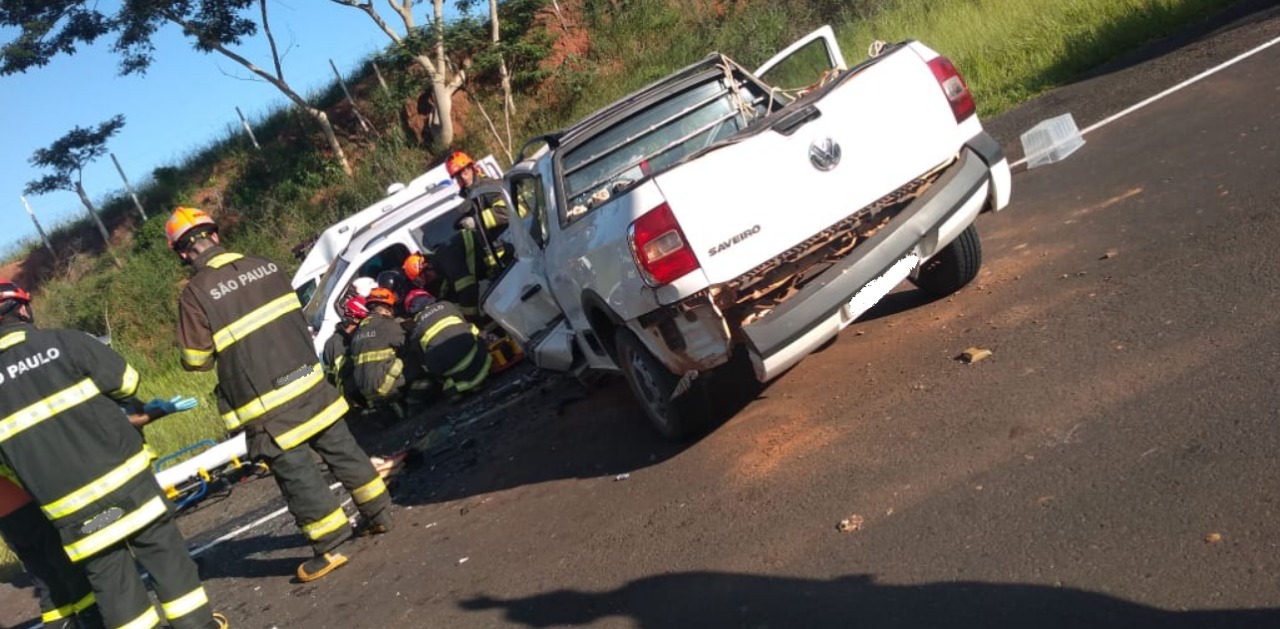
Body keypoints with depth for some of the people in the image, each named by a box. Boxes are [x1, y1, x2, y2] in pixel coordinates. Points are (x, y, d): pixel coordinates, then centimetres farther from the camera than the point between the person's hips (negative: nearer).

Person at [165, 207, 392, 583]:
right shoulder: (265, 266, 4)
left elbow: (195, 360, -6)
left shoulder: (195, 293, -11)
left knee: (296, 473, 5)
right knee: (341, 449, 16)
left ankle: (331, 546, 12)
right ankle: (378, 513, 28)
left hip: (265, 402, -5)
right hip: (308, 379, 5)